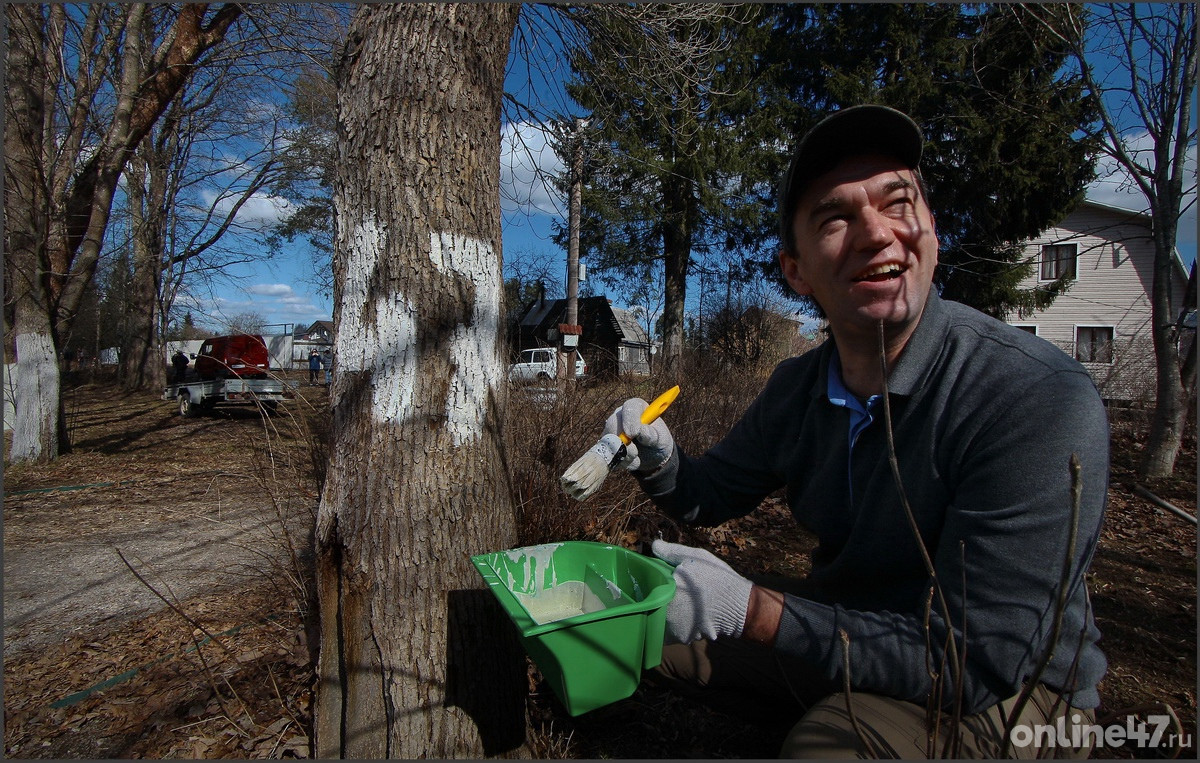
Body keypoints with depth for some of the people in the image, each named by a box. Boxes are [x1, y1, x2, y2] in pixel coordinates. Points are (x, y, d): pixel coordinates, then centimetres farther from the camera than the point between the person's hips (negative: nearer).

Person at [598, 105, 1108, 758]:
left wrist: (751, 610, -31)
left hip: (1002, 696, -5)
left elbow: (975, 663, -27)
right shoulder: (796, 388, -6)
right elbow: (710, 494, 6)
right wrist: (659, 459, -17)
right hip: (838, 629, 6)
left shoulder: (1040, 401, -27)